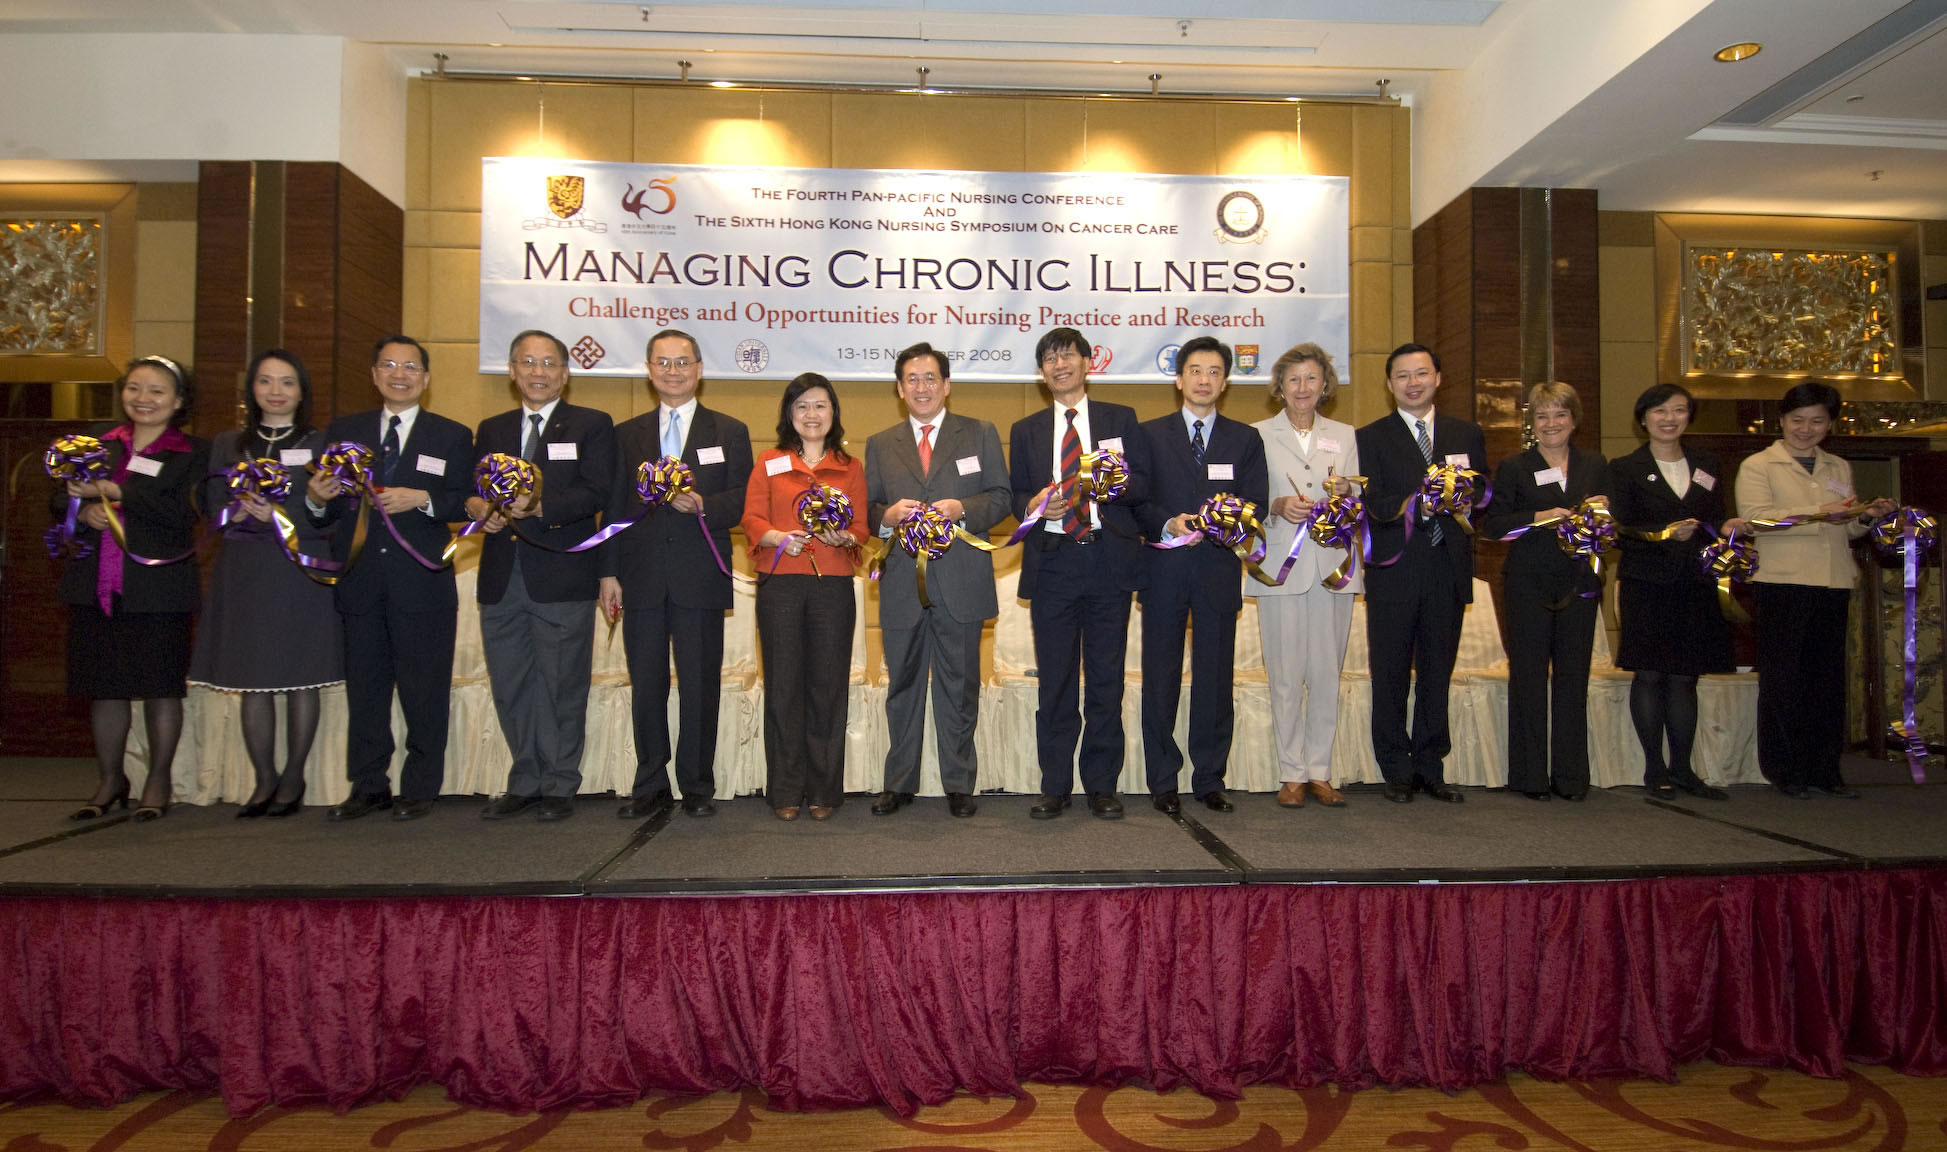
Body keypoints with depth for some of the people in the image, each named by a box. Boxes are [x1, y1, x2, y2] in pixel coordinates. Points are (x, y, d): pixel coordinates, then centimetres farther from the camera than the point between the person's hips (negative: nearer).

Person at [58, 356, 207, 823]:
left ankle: (158, 780, 17)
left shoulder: (193, 453, -2)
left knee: (161, 685, 3)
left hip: (157, 587, -4)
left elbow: (181, 514, -16)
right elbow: (59, 497, 12)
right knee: (104, 686, 11)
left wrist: (112, 491, -17)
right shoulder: (97, 441, 13)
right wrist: (86, 511, -9)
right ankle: (110, 780, 24)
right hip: (96, 586, 5)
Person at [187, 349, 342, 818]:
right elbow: (214, 506, 7)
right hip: (244, 575, 3)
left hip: (302, 573, -2)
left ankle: (293, 778, 12)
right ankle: (264, 778, 14)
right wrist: (240, 513, -14)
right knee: (251, 680, 3)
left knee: (301, 678, 0)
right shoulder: (228, 444, 14)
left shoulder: (321, 444, 6)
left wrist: (280, 517, -17)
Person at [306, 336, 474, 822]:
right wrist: (316, 499, -12)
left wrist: (422, 499, -17)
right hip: (360, 581, 3)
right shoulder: (343, 431, 14)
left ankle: (420, 788, 13)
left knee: (424, 689, 2)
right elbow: (329, 512, 10)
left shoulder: (452, 436, 8)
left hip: (422, 581, -2)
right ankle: (368, 786, 19)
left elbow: (467, 504, -1)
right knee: (364, 687, 8)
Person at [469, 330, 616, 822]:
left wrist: (540, 505, -22)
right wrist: (476, 505, -8)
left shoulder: (592, 426, 5)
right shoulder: (491, 429, 20)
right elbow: (468, 488, 15)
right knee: (511, 688, 10)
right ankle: (524, 782, 22)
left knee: (562, 688, 1)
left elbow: (595, 493, -8)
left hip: (561, 577, -5)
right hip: (502, 578, 5)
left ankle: (559, 786, 12)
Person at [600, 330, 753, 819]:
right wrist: (609, 572, 3)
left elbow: (743, 502, 2)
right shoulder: (626, 434, 14)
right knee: (646, 686, 6)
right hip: (642, 578, 2)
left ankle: (697, 785, 14)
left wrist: (702, 504, -18)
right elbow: (614, 506, 10)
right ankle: (650, 785, 17)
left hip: (701, 578, -2)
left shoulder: (729, 432, 9)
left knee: (700, 686, 3)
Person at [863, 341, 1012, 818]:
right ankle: (899, 783, 22)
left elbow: (1001, 496, 4)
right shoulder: (880, 445, 12)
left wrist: (962, 508, -14)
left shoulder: (980, 434, 8)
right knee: (902, 686, 10)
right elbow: (867, 510, 9)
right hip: (902, 583, 2)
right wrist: (888, 515, -13)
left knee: (959, 687, 6)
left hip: (961, 582, -1)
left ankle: (959, 784, 17)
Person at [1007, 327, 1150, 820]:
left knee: (1106, 679, 3)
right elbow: (1015, 497, 12)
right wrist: (1033, 506, -11)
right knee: (1054, 681, 4)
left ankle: (1102, 785, 13)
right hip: (1052, 562, 1)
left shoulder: (1121, 419, 12)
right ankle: (1054, 786, 12)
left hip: (1109, 558, -1)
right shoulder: (1025, 430, 16)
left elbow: (1142, 483, 4)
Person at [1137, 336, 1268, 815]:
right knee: (1161, 677, 4)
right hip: (1164, 569, -1)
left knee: (1215, 677, 4)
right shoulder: (1150, 433, 8)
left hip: (1219, 569, 1)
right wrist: (1168, 524, -16)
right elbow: (1136, 500, 2)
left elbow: (1257, 503, 3)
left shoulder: (1245, 439, 12)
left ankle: (1210, 779, 16)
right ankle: (1163, 781, 14)